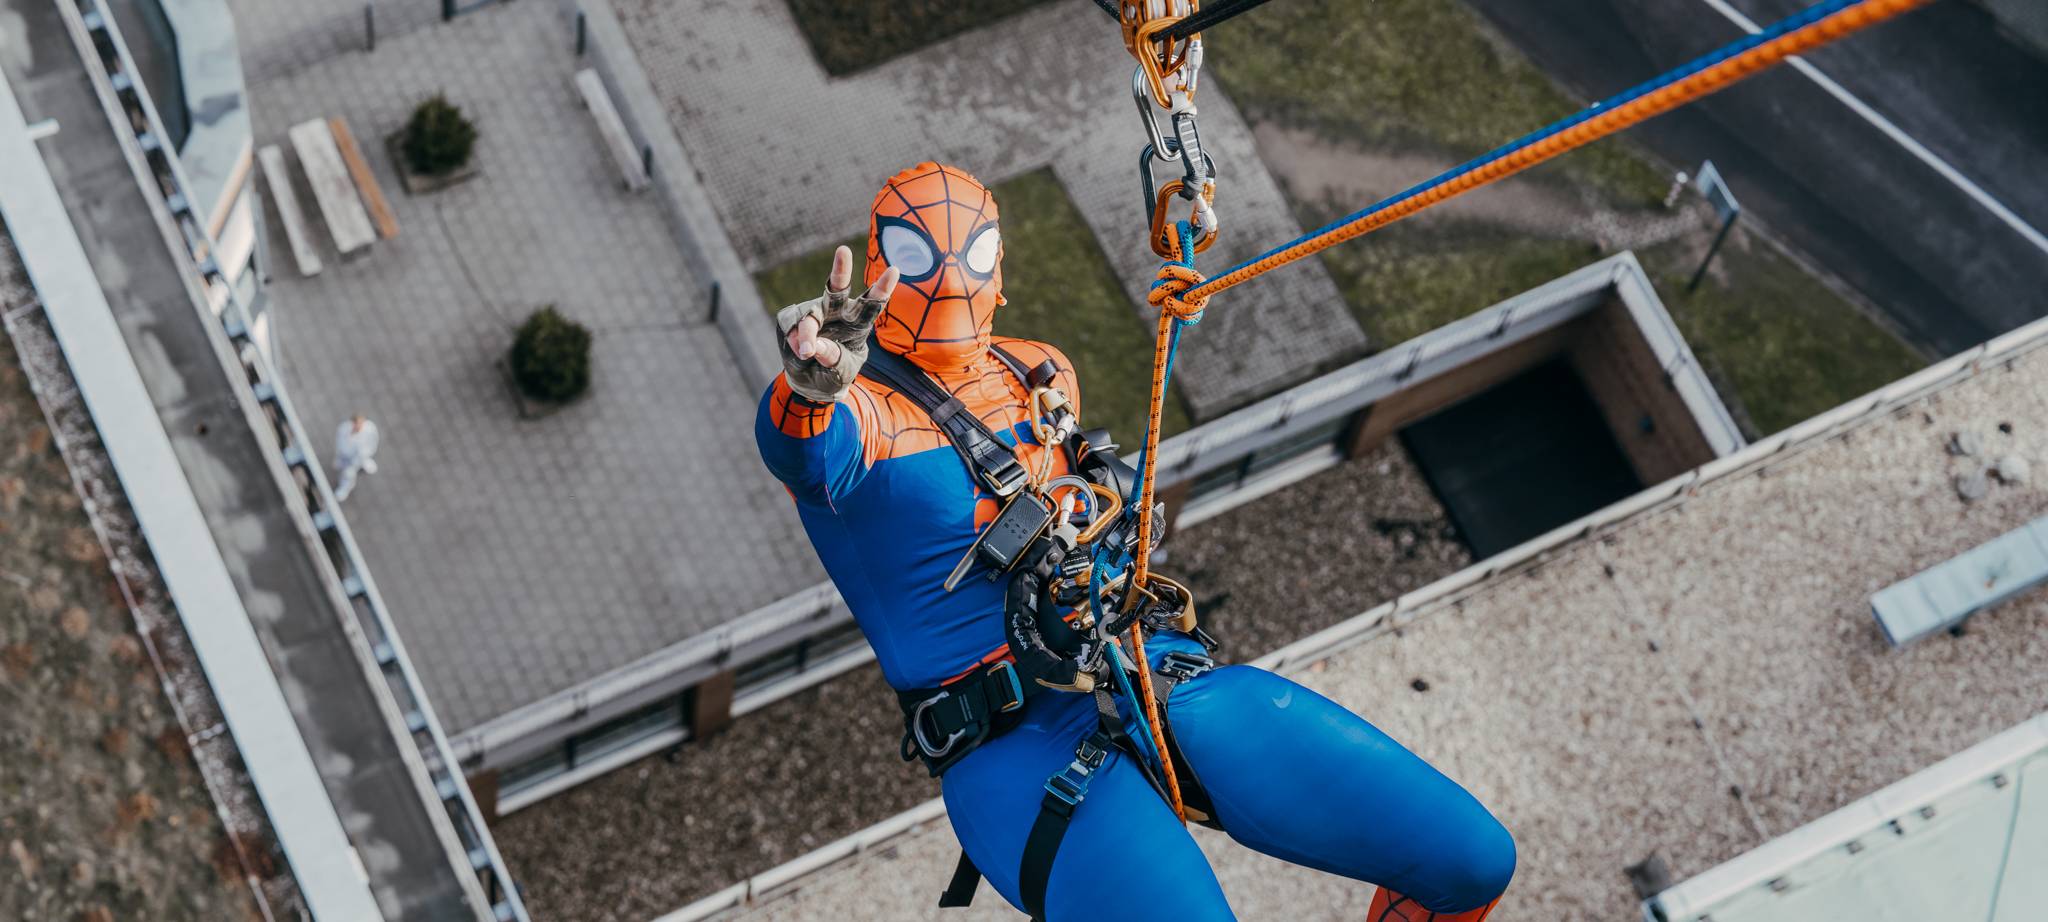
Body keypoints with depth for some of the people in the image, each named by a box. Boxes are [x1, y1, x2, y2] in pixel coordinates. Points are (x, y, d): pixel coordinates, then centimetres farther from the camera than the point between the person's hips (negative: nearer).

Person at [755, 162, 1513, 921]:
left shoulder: (1044, 374, 17)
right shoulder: (856, 407, -4)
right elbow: (809, 454, -31)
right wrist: (813, 388, -52)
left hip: (1164, 673, 7)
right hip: (1020, 743, -6)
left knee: (1473, 859, -2)